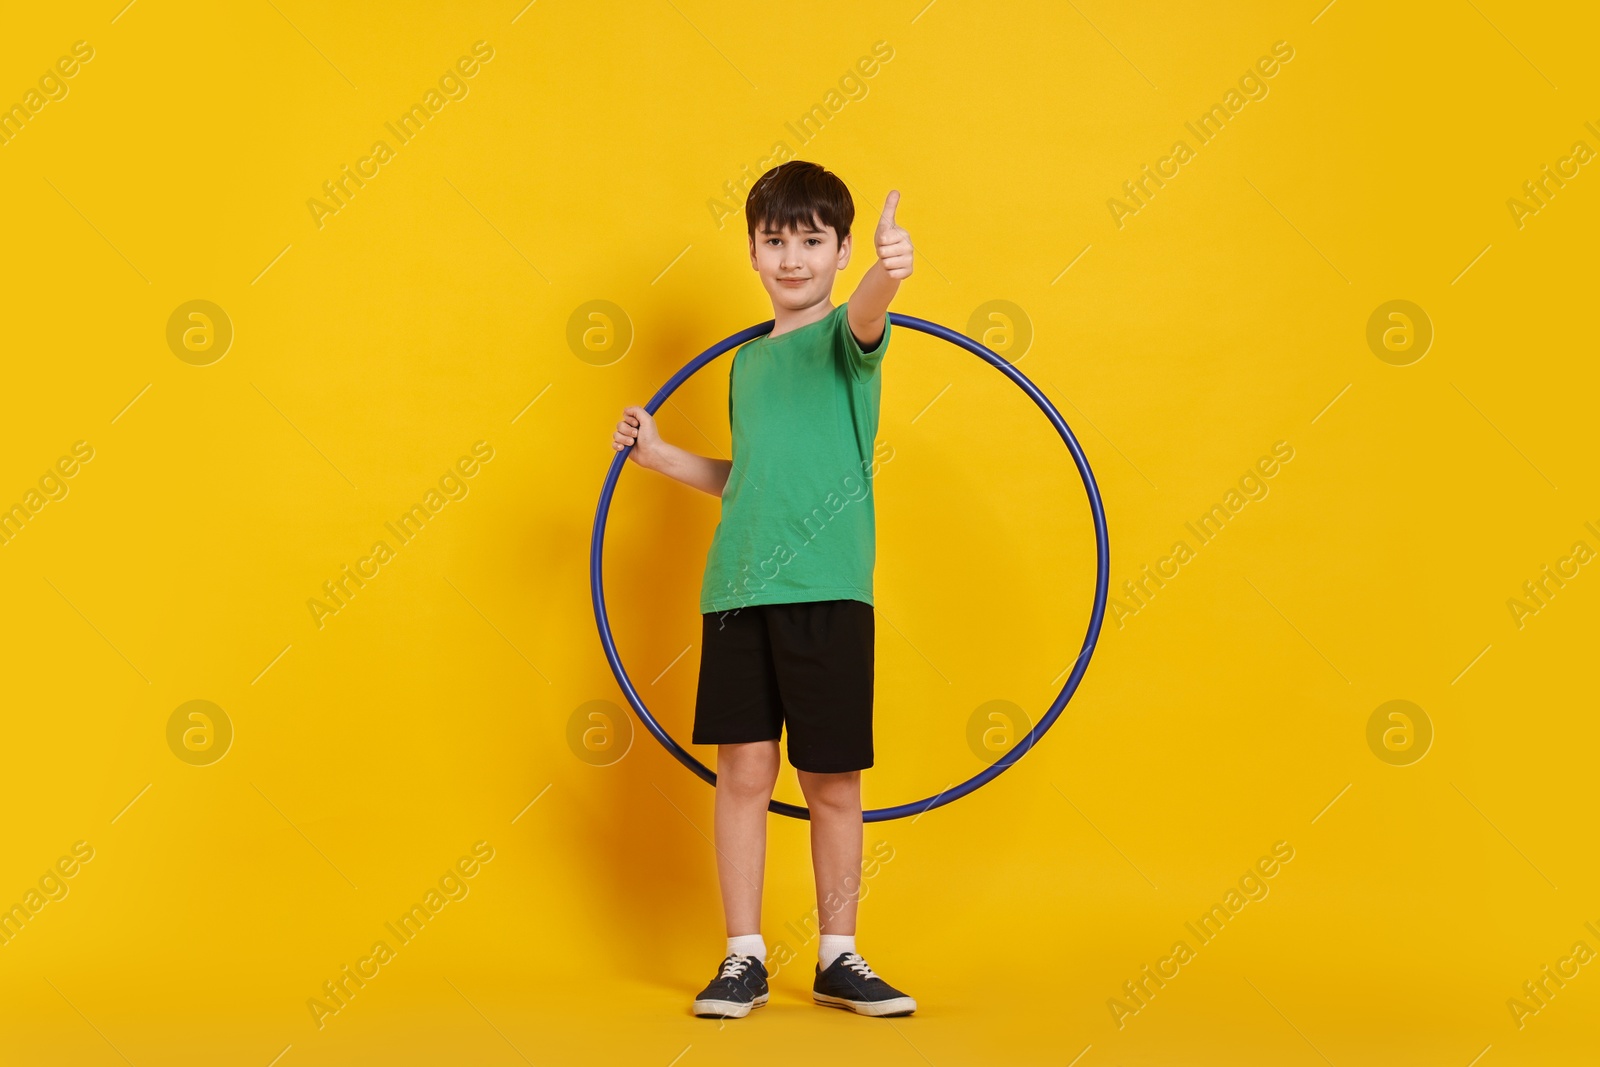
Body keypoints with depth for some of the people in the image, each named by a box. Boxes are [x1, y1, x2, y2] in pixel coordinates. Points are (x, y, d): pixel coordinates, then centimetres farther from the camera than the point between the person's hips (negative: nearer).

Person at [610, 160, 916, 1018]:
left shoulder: (846, 335, 1)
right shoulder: (746, 361, 18)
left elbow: (865, 318, -25)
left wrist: (889, 273, -46)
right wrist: (662, 456, 18)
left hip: (827, 592, -4)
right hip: (735, 592, 4)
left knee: (831, 782, 4)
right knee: (742, 771, 4)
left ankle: (837, 959, 19)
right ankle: (743, 958, 16)